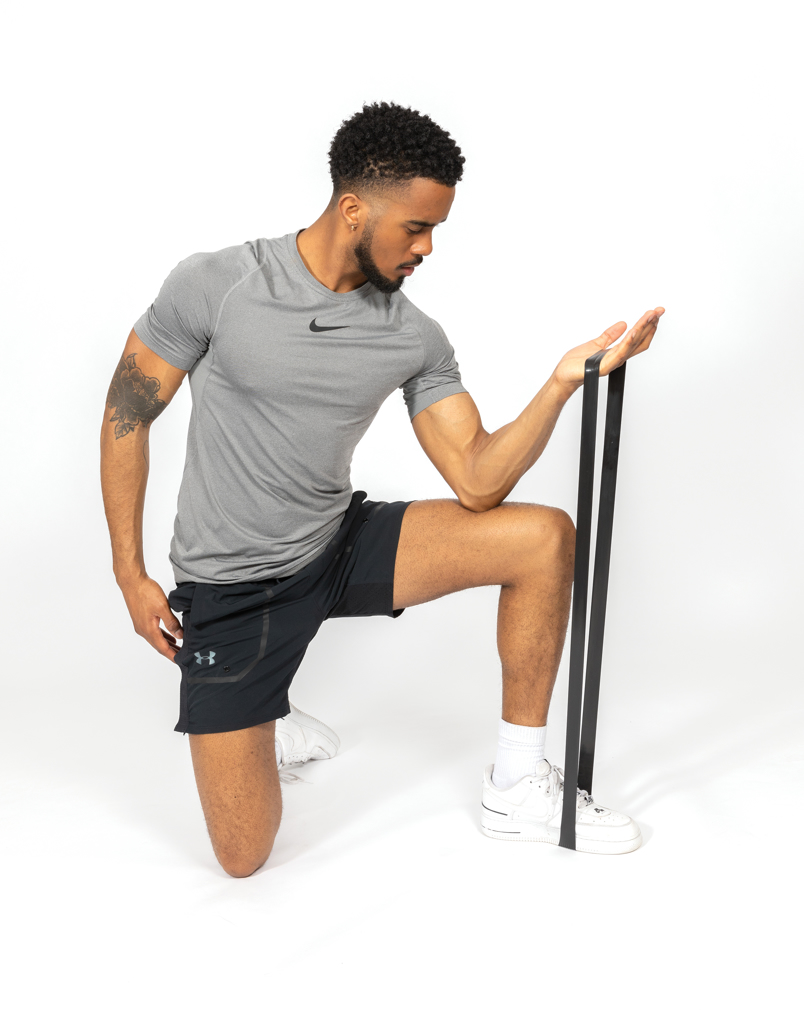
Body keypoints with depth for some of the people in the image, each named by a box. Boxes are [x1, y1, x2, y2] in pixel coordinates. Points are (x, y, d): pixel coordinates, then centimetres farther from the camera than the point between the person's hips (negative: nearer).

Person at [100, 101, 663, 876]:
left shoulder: (415, 339, -6)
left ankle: (518, 790, -1)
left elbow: (476, 482, -10)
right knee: (243, 856, -5)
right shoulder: (213, 286, -15)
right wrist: (130, 573, -7)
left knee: (543, 538, -15)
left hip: (342, 545, 4)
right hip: (231, 587, -3)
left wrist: (564, 381, -22)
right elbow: (127, 414, -6)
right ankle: (263, 721, 30)